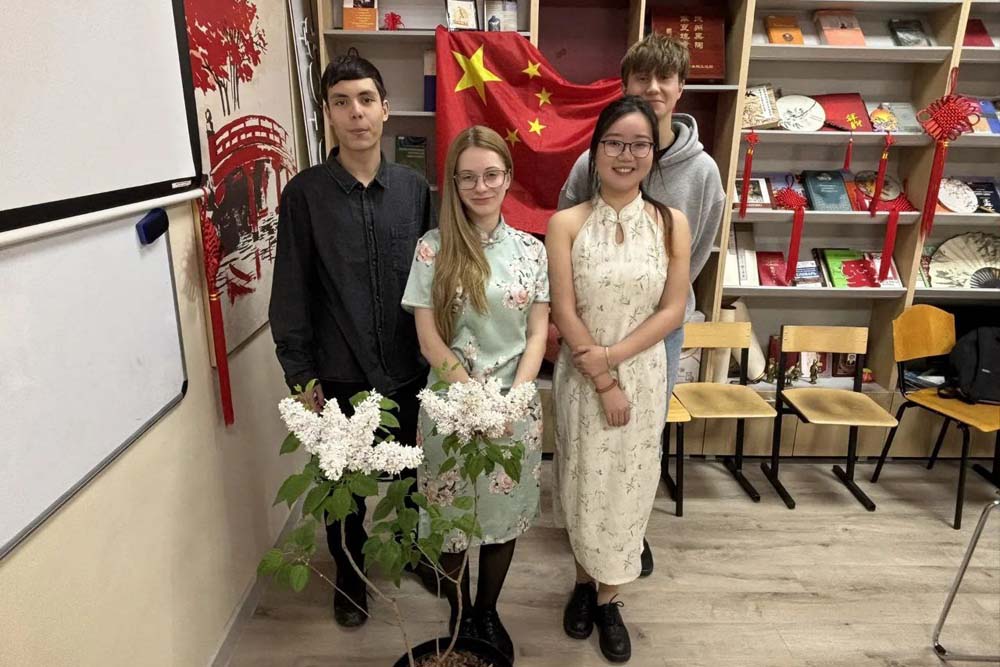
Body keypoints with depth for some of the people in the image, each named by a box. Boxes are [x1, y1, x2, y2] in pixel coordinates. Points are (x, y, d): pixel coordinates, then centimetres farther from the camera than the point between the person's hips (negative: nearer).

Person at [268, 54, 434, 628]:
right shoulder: (305, 193, -6)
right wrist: (301, 375, -4)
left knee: (414, 473, 17)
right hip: (339, 375, -1)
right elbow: (292, 291, -4)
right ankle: (350, 577, 41)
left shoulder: (415, 188, 0)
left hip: (409, 369, 2)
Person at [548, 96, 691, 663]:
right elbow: (564, 313, -10)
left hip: (643, 376, 1)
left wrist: (613, 355, -16)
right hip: (581, 378, -1)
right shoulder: (567, 224, -8)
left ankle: (608, 598, 34)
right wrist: (601, 379, -11)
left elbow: (673, 311, -5)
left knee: (627, 485, 12)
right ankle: (584, 580, 39)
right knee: (583, 483, 13)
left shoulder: (672, 223, -3)